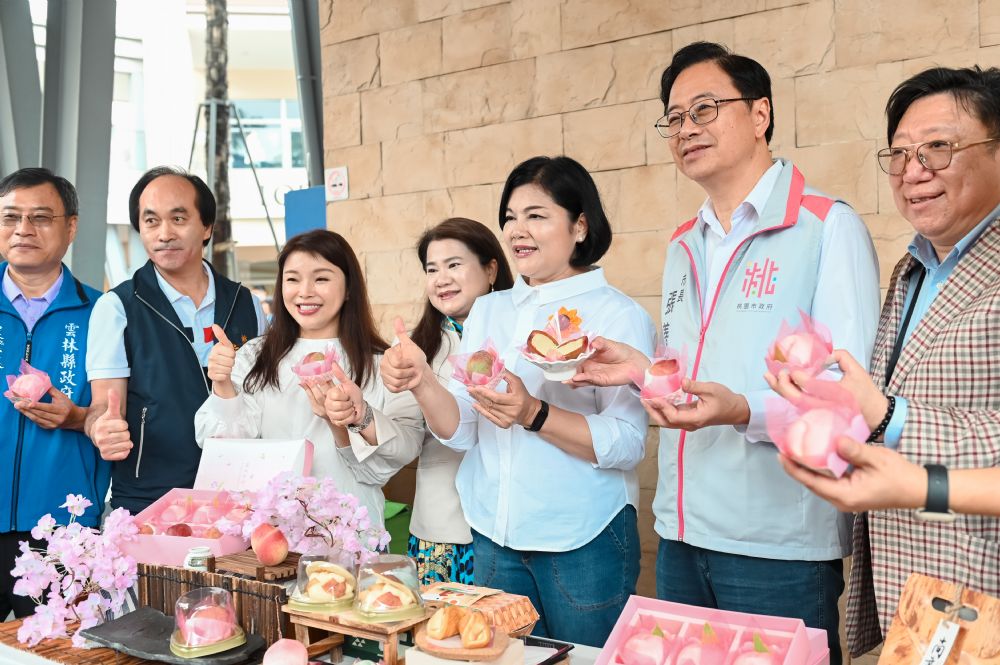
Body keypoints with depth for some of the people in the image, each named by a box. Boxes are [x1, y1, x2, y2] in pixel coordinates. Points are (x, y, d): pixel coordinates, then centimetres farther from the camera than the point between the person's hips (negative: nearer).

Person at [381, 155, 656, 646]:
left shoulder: (618, 315, -8)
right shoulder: (488, 310, 7)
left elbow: (628, 445, -15)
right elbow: (460, 431, 4)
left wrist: (534, 414, -27)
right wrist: (421, 382, -15)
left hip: (584, 542, -4)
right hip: (494, 537, 5)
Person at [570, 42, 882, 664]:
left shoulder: (829, 228, -8)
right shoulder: (684, 246, 15)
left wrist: (745, 411, -29)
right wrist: (642, 370, 3)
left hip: (781, 550, -6)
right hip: (683, 538, 7)